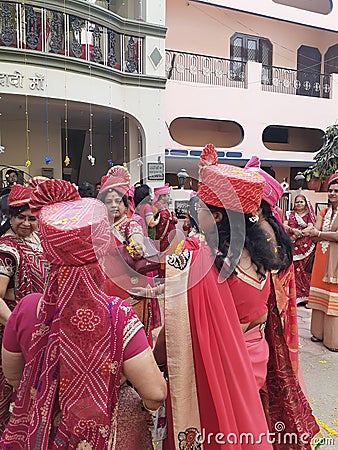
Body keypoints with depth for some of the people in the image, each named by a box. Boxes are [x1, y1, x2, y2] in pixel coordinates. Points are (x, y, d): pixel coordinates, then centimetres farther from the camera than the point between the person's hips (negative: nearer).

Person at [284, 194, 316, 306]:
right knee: (294, 270, -2)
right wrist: (293, 230, -16)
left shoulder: (309, 215, 9)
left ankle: (307, 297, 1)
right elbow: (284, 225, 1)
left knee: (306, 270, -5)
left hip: (306, 247, -1)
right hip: (293, 247, 2)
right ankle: (296, 296, 4)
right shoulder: (291, 214, 14)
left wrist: (297, 234, -12)